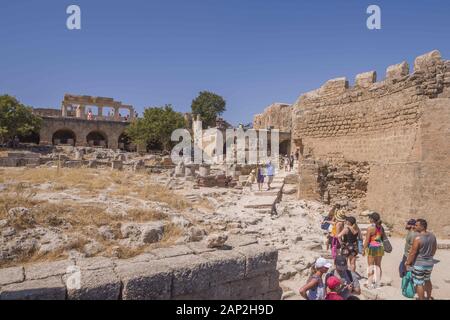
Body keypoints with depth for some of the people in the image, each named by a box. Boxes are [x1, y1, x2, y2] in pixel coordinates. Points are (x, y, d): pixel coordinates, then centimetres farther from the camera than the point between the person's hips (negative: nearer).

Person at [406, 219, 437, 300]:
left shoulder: (418, 238, -24)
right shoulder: (432, 236, -3)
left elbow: (413, 253, -20)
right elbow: (435, 248, 12)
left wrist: (408, 263, -8)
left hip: (419, 264, -8)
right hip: (429, 263, 8)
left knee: (419, 283, 6)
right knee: (427, 280, 26)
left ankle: (421, 299, 15)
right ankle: (429, 297, 42)